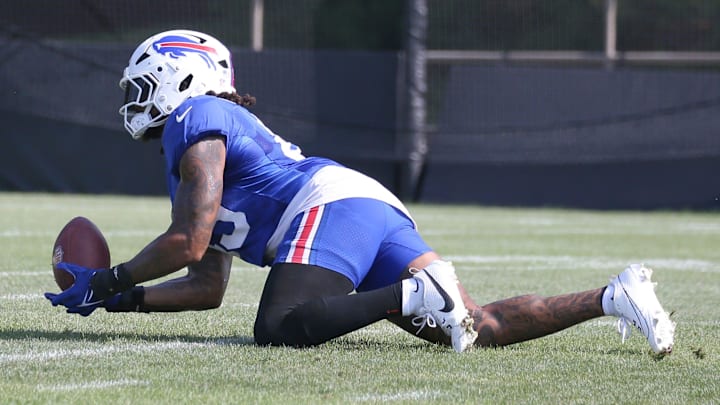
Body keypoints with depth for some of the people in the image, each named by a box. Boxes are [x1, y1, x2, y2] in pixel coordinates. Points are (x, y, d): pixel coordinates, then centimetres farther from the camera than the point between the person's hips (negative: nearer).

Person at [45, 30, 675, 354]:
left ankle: (412, 296, -34)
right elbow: (207, 286, 31)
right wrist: (116, 300, 24)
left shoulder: (197, 123, 6)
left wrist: (112, 281, 5)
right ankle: (611, 298, -16)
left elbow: (188, 243, -7)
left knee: (279, 330, -27)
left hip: (331, 207, -9)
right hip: (382, 213, 9)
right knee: (479, 328, -4)